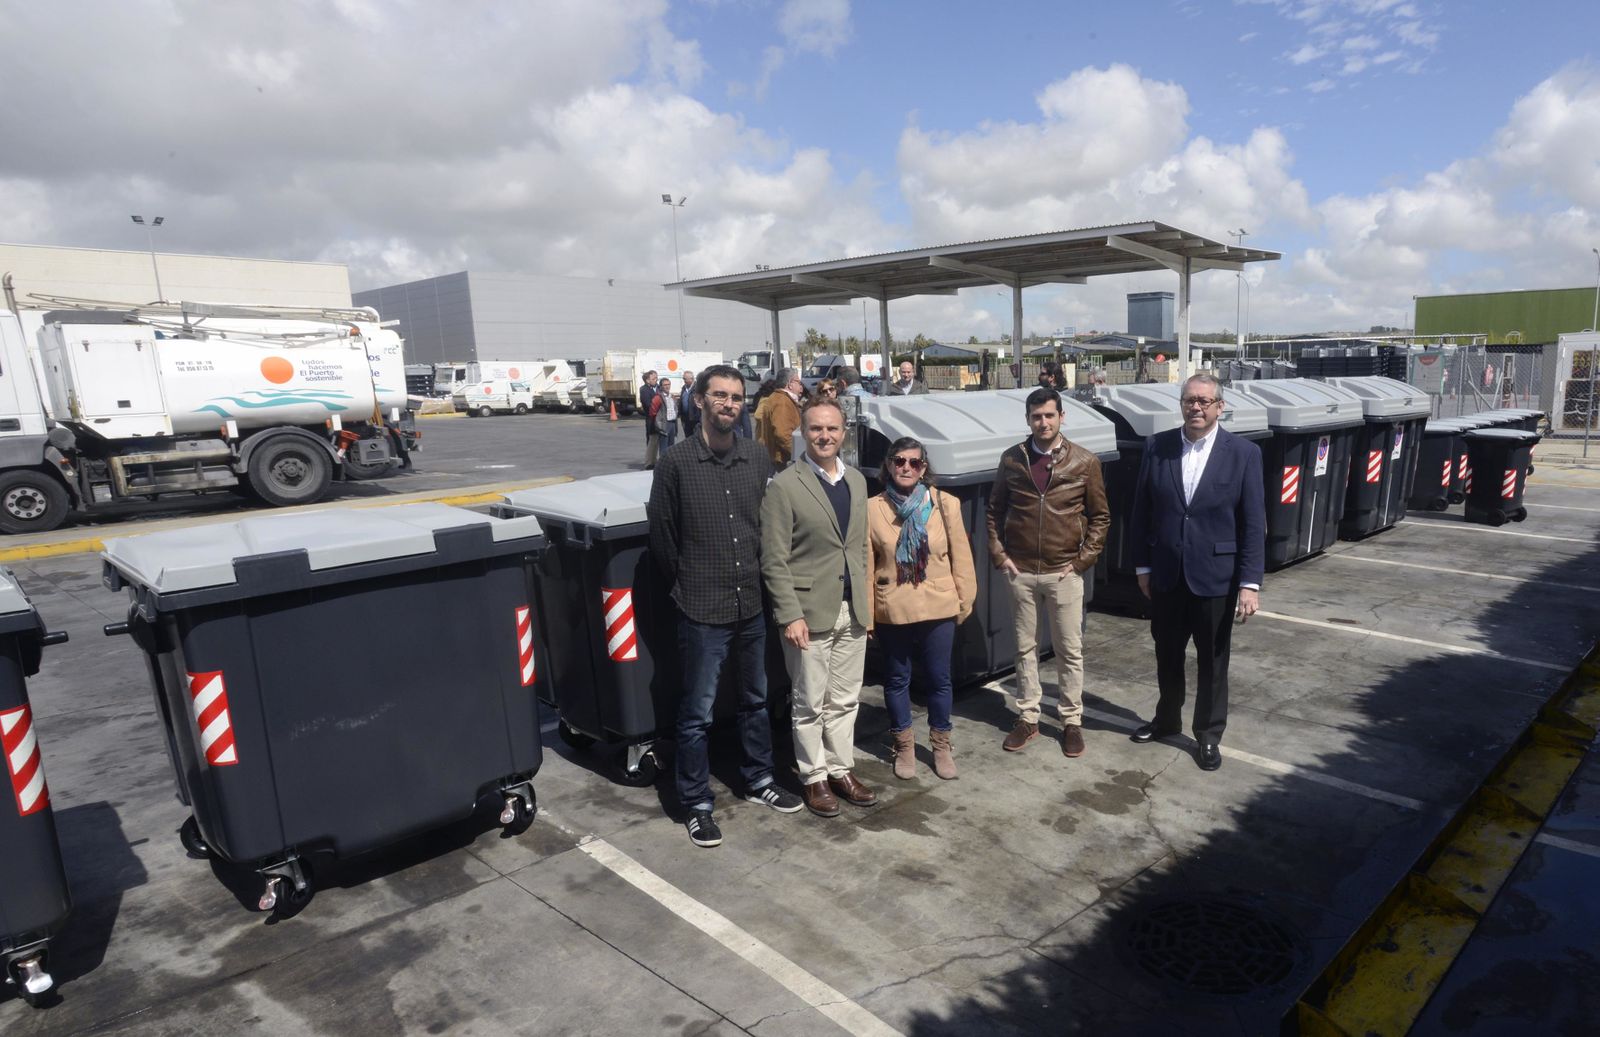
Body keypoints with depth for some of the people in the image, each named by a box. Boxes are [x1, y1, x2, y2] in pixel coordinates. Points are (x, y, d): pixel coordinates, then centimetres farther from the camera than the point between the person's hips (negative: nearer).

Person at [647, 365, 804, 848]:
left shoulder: (757, 457, 2)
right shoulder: (677, 461, -10)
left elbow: (768, 523, 9)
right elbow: (661, 535, -4)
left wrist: (759, 575, 7)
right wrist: (687, 587, 3)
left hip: (753, 604, 5)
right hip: (703, 610, -4)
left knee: (756, 699, 20)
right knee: (698, 713, 6)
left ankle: (758, 780, 39)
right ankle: (697, 804, 22)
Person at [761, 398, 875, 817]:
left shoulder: (856, 481, 9)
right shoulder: (784, 486, -11)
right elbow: (774, 561, -12)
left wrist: (866, 601, 13)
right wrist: (790, 616, -16)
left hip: (852, 610, 6)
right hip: (809, 612, -5)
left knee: (845, 700, 15)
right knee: (811, 703, 7)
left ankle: (841, 770, 30)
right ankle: (814, 778, 24)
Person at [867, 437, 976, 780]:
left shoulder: (945, 504, -5)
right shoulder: (873, 509, -7)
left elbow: (960, 557, 1)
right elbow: (866, 565, -3)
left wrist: (964, 601, 3)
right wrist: (865, 615, -3)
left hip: (938, 609, 0)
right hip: (891, 611, 0)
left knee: (939, 678, 13)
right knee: (896, 679, 14)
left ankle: (941, 744, 33)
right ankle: (904, 744, 33)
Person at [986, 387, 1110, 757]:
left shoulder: (1085, 462, -3)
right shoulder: (1011, 459, 1)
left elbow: (1100, 517, 3)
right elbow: (995, 509, 10)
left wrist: (1083, 560, -4)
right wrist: (999, 554, 1)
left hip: (1064, 572, -1)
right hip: (1020, 571, 2)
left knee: (1070, 650, 7)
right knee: (1025, 647, 11)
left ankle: (1072, 721, 22)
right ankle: (1028, 718, 24)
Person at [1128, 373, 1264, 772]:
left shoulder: (1244, 453, -7)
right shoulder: (1157, 447, -2)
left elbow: (1253, 523, -7)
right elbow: (1141, 512, 3)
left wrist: (1250, 583, -11)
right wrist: (1142, 566, 3)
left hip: (1215, 577, -2)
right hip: (1165, 575, 2)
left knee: (1212, 662, 12)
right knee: (1167, 654, 18)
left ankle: (1209, 735, 30)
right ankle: (1167, 719, 39)